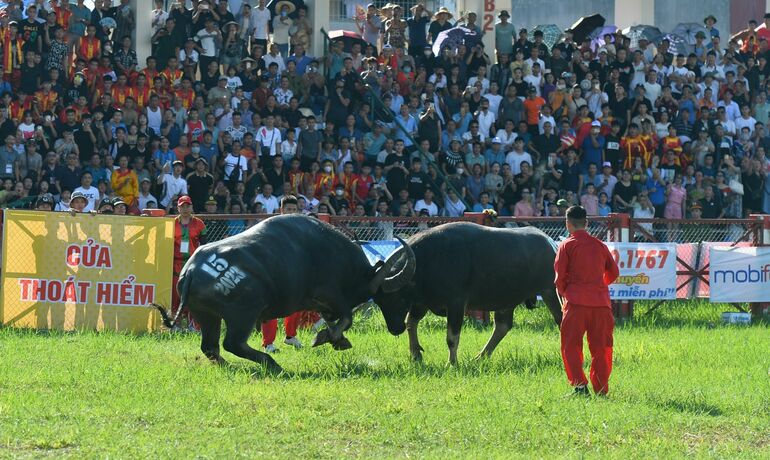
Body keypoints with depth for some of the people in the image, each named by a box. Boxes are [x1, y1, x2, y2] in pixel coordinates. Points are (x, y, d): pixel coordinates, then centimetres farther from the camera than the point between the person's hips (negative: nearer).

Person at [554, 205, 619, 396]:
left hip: (576, 301, -4)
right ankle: (602, 389, 8)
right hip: (601, 300, 4)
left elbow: (560, 276, -2)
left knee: (571, 346, 1)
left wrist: (563, 294, 16)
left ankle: (579, 384, -14)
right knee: (600, 347, 9)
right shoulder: (599, 245, 12)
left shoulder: (567, 245, 0)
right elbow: (613, 272, 16)